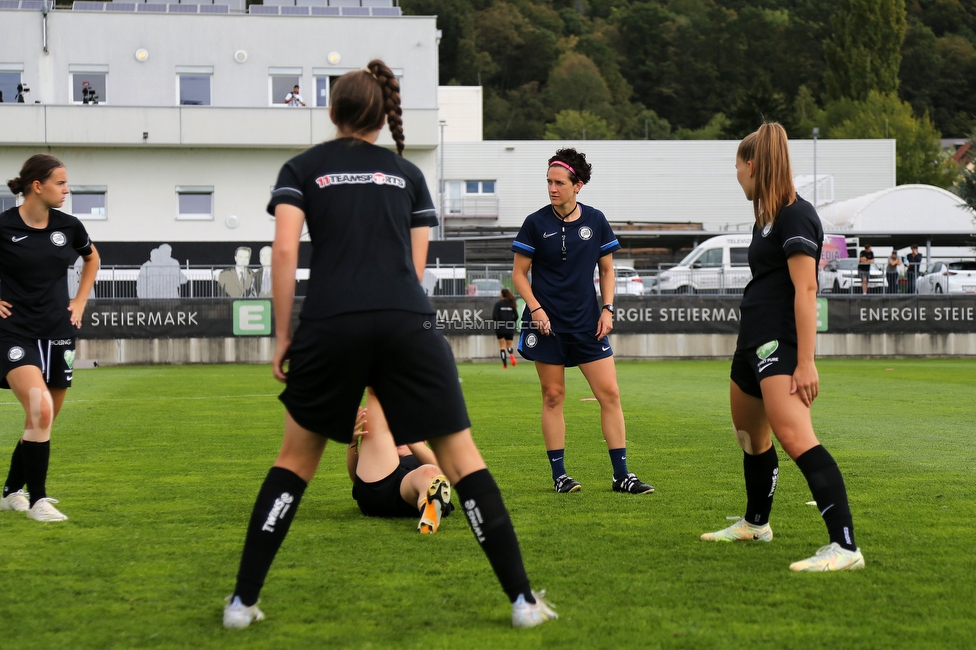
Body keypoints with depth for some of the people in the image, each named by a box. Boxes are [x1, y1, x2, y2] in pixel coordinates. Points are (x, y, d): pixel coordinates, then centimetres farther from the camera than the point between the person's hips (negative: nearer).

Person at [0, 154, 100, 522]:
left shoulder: (68, 227, 2)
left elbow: (91, 258, 23)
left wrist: (80, 301, 14)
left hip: (58, 334, 6)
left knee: (43, 420, 12)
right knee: (40, 411, -24)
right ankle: (37, 500, -13)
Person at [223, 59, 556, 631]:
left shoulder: (302, 168, 16)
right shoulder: (408, 174, 21)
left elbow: (285, 251, 2)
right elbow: (416, 265, 17)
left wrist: (283, 336, 8)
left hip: (329, 325, 0)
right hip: (408, 322, 0)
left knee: (296, 458, 16)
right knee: (461, 454, 7)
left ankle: (243, 601, 14)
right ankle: (523, 599, 4)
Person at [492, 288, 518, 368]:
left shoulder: (498, 304, -7)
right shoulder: (512, 304, 1)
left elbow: (494, 316, -13)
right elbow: (516, 316, -2)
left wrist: (496, 321, 8)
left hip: (500, 328, -2)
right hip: (510, 328, 2)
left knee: (502, 346, 8)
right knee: (509, 345, 13)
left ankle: (505, 364, 1)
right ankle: (511, 354, -21)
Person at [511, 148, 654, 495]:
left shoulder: (595, 221, 4)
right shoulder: (536, 223, -3)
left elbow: (607, 269, 13)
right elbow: (519, 273, 1)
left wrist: (607, 308, 1)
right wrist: (536, 309, -12)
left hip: (587, 323, 2)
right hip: (547, 324, -2)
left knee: (610, 393, -3)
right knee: (553, 396, 1)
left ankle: (621, 475, 2)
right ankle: (559, 474, 10)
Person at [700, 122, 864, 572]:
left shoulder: (795, 216, -14)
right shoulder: (768, 217, 15)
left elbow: (805, 289, -20)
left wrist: (805, 363, -25)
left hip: (780, 344, -11)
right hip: (754, 342, 11)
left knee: (794, 437, -23)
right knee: (750, 435, 23)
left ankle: (845, 545, -28)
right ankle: (755, 524, 44)